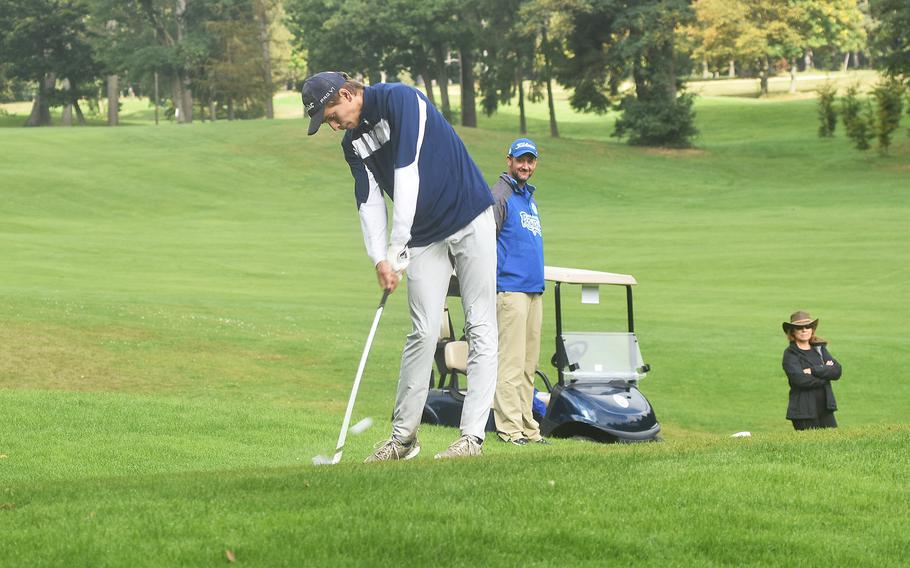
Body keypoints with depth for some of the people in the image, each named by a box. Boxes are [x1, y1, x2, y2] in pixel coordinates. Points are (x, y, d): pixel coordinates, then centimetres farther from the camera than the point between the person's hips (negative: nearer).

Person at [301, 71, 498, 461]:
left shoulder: (400, 100, -18)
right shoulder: (353, 142, 5)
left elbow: (407, 174, -24)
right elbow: (369, 202, 1)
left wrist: (397, 248, -25)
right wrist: (379, 260, -15)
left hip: (471, 221, -6)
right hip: (425, 236, 6)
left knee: (479, 328, -6)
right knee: (423, 332, 2)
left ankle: (473, 436, -9)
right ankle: (403, 436, 6)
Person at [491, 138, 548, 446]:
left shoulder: (530, 197, 21)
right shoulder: (499, 195, -5)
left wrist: (539, 281, 19)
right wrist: (491, 282, -16)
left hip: (534, 290, 9)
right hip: (510, 288, -9)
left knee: (529, 364, 9)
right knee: (511, 361, -11)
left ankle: (528, 427, 12)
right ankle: (509, 428, -12)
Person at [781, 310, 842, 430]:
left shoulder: (820, 348, 13)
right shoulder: (790, 354, -3)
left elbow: (837, 371, 0)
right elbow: (800, 380, -17)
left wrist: (813, 371, -12)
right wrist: (825, 373, -7)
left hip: (825, 409, 5)